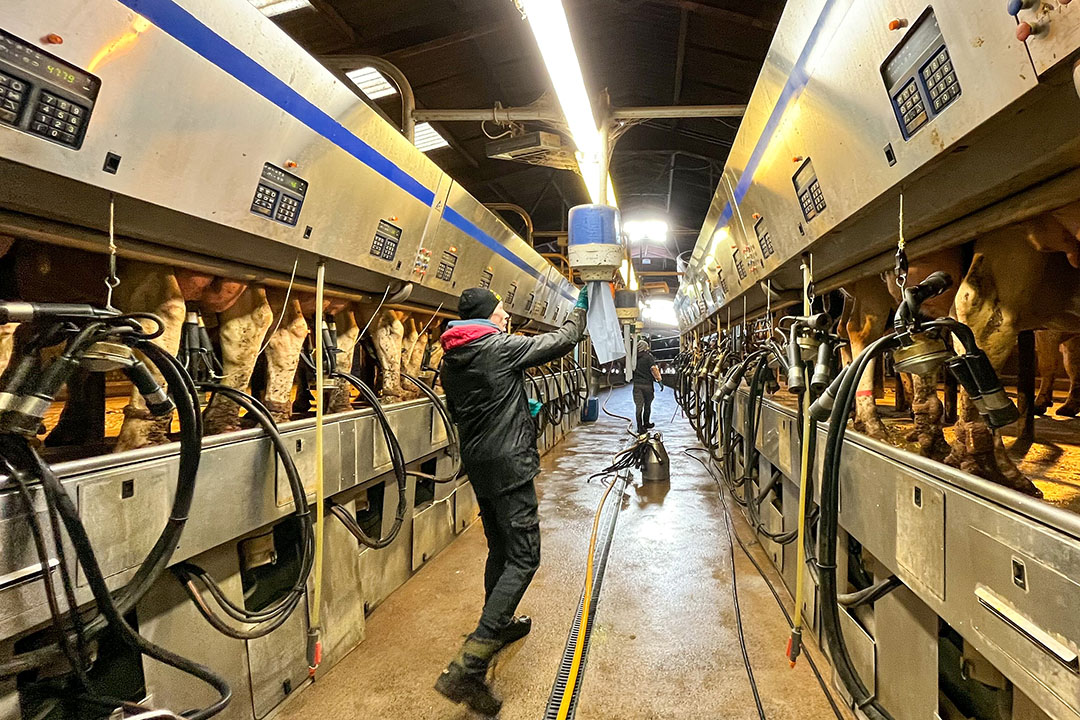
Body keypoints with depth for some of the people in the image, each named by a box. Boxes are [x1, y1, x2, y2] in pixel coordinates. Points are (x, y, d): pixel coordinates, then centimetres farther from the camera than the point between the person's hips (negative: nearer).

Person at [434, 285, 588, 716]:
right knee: (523, 558, -5)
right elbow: (562, 341, -3)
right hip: (509, 465, -8)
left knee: (500, 549, 23)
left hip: (477, 465, 9)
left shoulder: (450, 361, 10)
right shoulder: (502, 347, -13)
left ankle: (501, 625, 41)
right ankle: (468, 668, -9)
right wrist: (579, 310, 17)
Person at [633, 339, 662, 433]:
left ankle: (640, 427, 0)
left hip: (636, 384, 2)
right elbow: (653, 369, -15)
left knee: (638, 406, 3)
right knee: (647, 405, 16)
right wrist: (659, 380, -14)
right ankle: (646, 424, 28)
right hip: (647, 384, -2)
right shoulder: (648, 356, -7)